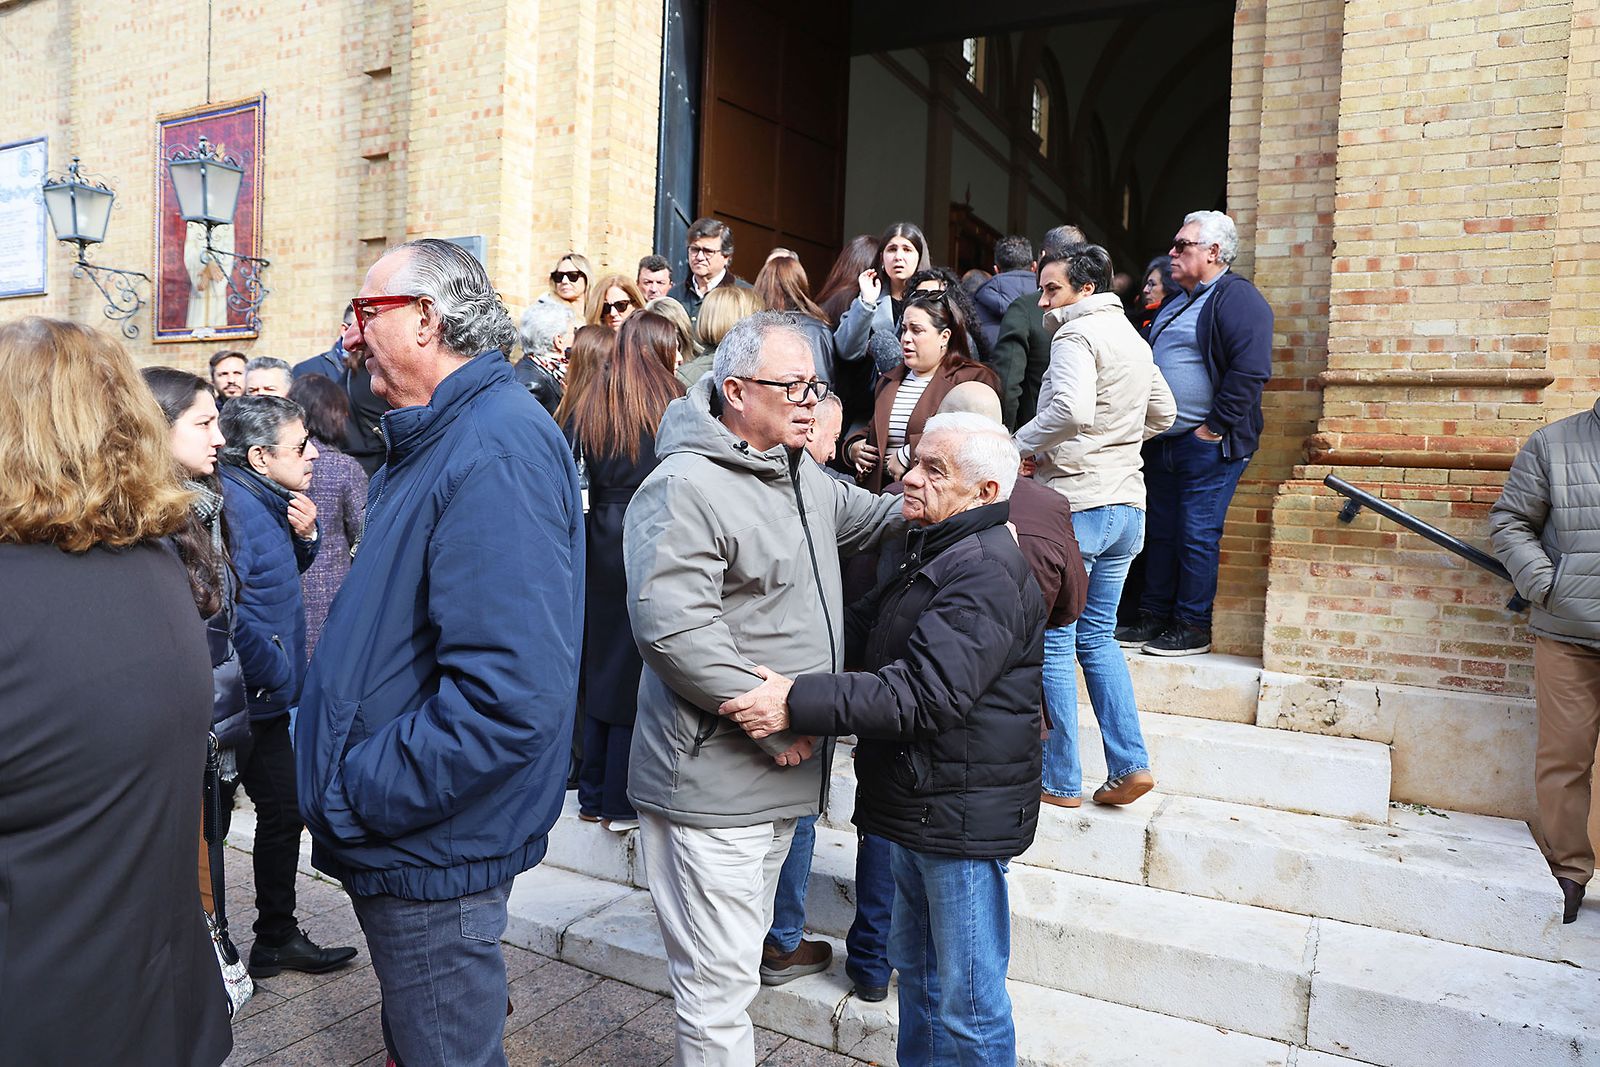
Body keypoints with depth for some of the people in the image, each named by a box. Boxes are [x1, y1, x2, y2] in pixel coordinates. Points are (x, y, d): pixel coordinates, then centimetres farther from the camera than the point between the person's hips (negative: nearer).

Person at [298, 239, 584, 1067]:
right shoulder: (434, 438, 10)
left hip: (433, 846, -10)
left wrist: (358, 795, -23)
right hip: (398, 837, 10)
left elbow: (510, 695, -33)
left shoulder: (497, 452, -25)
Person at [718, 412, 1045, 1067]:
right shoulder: (918, 551, 11)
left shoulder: (989, 572, -23)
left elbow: (922, 694, -31)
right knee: (915, 965, 26)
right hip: (914, 802, 10)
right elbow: (861, 635, 18)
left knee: (966, 998, 7)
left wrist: (797, 703, -33)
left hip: (961, 812, -10)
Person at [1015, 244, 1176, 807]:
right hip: (1126, 505, 9)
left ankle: (1060, 781, 8)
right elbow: (1163, 413, 26)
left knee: (1054, 641, 1)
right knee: (1097, 636, 17)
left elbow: (1070, 410, -27)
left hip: (1076, 502, -9)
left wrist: (1017, 444, -14)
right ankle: (1131, 764, 12)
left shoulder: (1077, 334, -11)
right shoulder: (1133, 338, 17)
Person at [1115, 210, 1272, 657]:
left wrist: (1215, 427, -20)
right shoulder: (1178, 303, 19)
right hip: (1163, 442, 9)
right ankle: (1155, 617, 23)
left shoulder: (1237, 297, -10)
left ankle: (1194, 627, 8)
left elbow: (1250, 371, -20)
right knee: (1161, 532, 13)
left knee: (1197, 536, -3)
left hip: (1207, 445, -9)